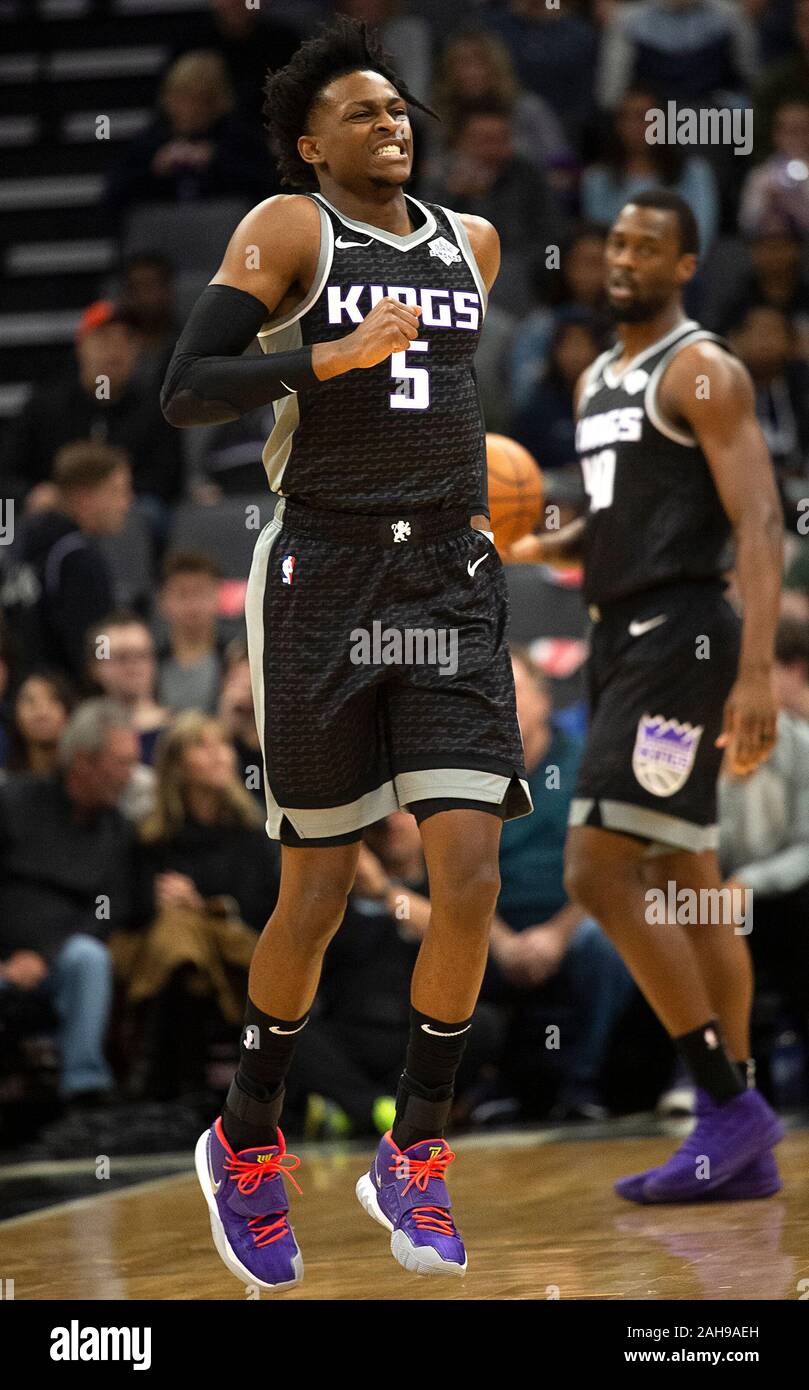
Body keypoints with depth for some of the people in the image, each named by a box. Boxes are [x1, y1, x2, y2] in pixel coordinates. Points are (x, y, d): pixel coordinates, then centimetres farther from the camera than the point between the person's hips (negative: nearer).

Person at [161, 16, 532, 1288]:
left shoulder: (471, 244, 12)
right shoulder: (289, 230, -4)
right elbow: (185, 392, -13)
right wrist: (337, 358, -22)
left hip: (452, 586, 4)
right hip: (325, 584, -4)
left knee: (470, 874, -10)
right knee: (318, 896, 2)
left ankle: (413, 1158, 5)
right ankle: (245, 1144, 25)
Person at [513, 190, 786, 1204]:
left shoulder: (702, 372, -9)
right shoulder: (597, 381, 18)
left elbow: (759, 525, -17)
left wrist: (756, 674, -26)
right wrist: (534, 548, 9)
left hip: (678, 639, -9)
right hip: (621, 639, 9)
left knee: (600, 872, -15)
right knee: (688, 889, 8)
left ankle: (728, 1103, -9)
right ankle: (744, 1150, 11)